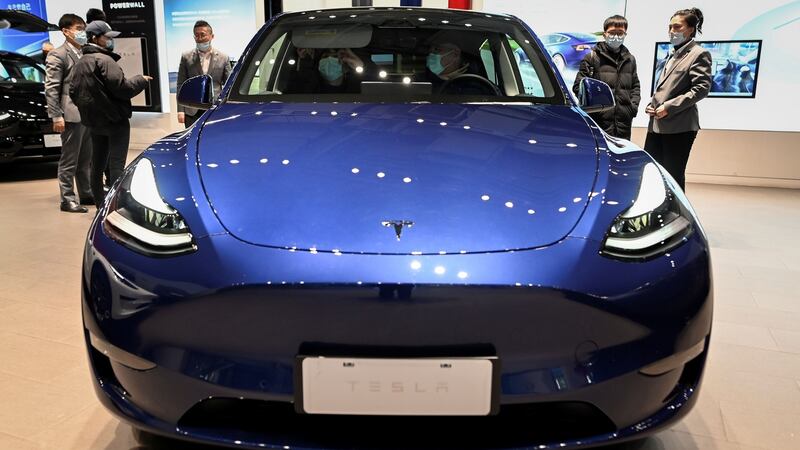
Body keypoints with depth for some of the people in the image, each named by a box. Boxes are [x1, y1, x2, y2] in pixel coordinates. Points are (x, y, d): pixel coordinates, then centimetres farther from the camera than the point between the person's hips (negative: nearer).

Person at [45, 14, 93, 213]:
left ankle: (86, 194, 23)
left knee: (86, 159, 14)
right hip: (72, 115, -7)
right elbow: (51, 88, -11)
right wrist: (56, 116, -17)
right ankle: (67, 200, 5)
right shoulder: (57, 55, -6)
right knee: (69, 160, -1)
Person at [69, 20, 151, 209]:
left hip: (94, 121, 9)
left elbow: (73, 91, 14)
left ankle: (100, 206, 21)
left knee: (97, 165, 13)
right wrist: (141, 80, -6)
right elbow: (122, 87, -21)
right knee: (116, 165, -8)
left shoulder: (80, 63, 12)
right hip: (115, 121, -9)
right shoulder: (104, 60, -16)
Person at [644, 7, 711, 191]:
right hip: (657, 125, 8)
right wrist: (651, 105, 9)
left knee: (674, 176, -4)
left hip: (680, 126, -8)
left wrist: (669, 107, -16)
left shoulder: (699, 54, -2)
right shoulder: (672, 55, 21)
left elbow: (701, 88, -12)